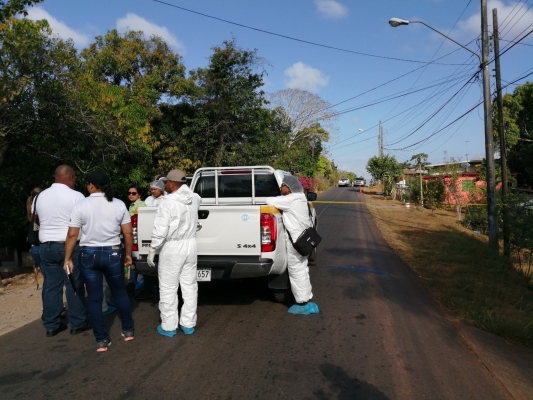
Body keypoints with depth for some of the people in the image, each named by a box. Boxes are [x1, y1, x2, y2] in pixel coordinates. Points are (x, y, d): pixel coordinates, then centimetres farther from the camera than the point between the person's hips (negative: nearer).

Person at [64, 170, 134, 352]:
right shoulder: (119, 204, -3)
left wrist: (67, 259, 2)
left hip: (88, 255, -1)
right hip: (112, 253, 1)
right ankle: (128, 330, 27)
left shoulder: (81, 206, -6)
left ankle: (101, 340, 13)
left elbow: (72, 235, -7)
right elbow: (128, 233, -3)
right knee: (120, 293, 17)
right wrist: (128, 254, 8)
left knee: (94, 298, 8)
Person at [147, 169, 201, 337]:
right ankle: (188, 324, 22)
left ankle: (168, 327, 15)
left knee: (168, 288, 6)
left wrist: (152, 251, -7)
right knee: (189, 286, 12)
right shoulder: (194, 198, 2)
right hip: (190, 245, 6)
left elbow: (160, 231, -17)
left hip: (172, 247, -6)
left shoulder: (168, 202, -17)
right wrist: (184, 188, 31)